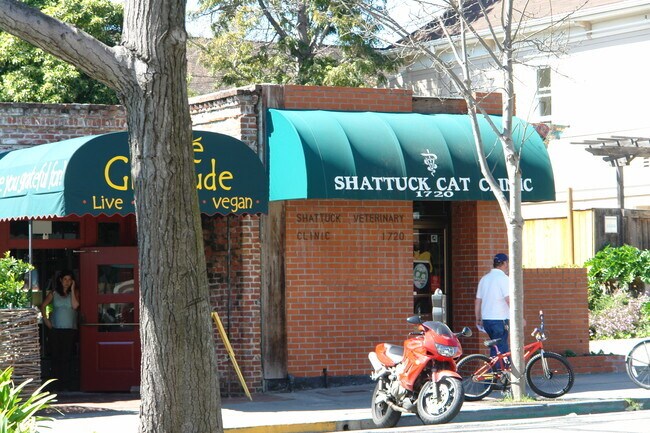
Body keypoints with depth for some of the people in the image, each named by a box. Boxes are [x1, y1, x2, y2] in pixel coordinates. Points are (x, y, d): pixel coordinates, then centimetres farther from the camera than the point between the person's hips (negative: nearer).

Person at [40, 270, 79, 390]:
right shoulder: (54, 293, 8)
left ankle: (67, 383, -3)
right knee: (56, 356, -1)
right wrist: (46, 319, 4)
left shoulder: (74, 293, 6)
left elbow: (75, 306, -11)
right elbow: (43, 306, 13)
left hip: (70, 329, -1)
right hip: (55, 329, 1)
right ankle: (57, 383, 3)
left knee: (67, 357, -6)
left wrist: (72, 290, -8)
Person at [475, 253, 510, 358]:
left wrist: (478, 319, 25)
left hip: (486, 320, 7)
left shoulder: (484, 278, 13)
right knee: (498, 350, -4)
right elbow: (509, 300, -18)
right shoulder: (503, 278, -10)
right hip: (500, 320, -7)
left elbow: (478, 301, 17)